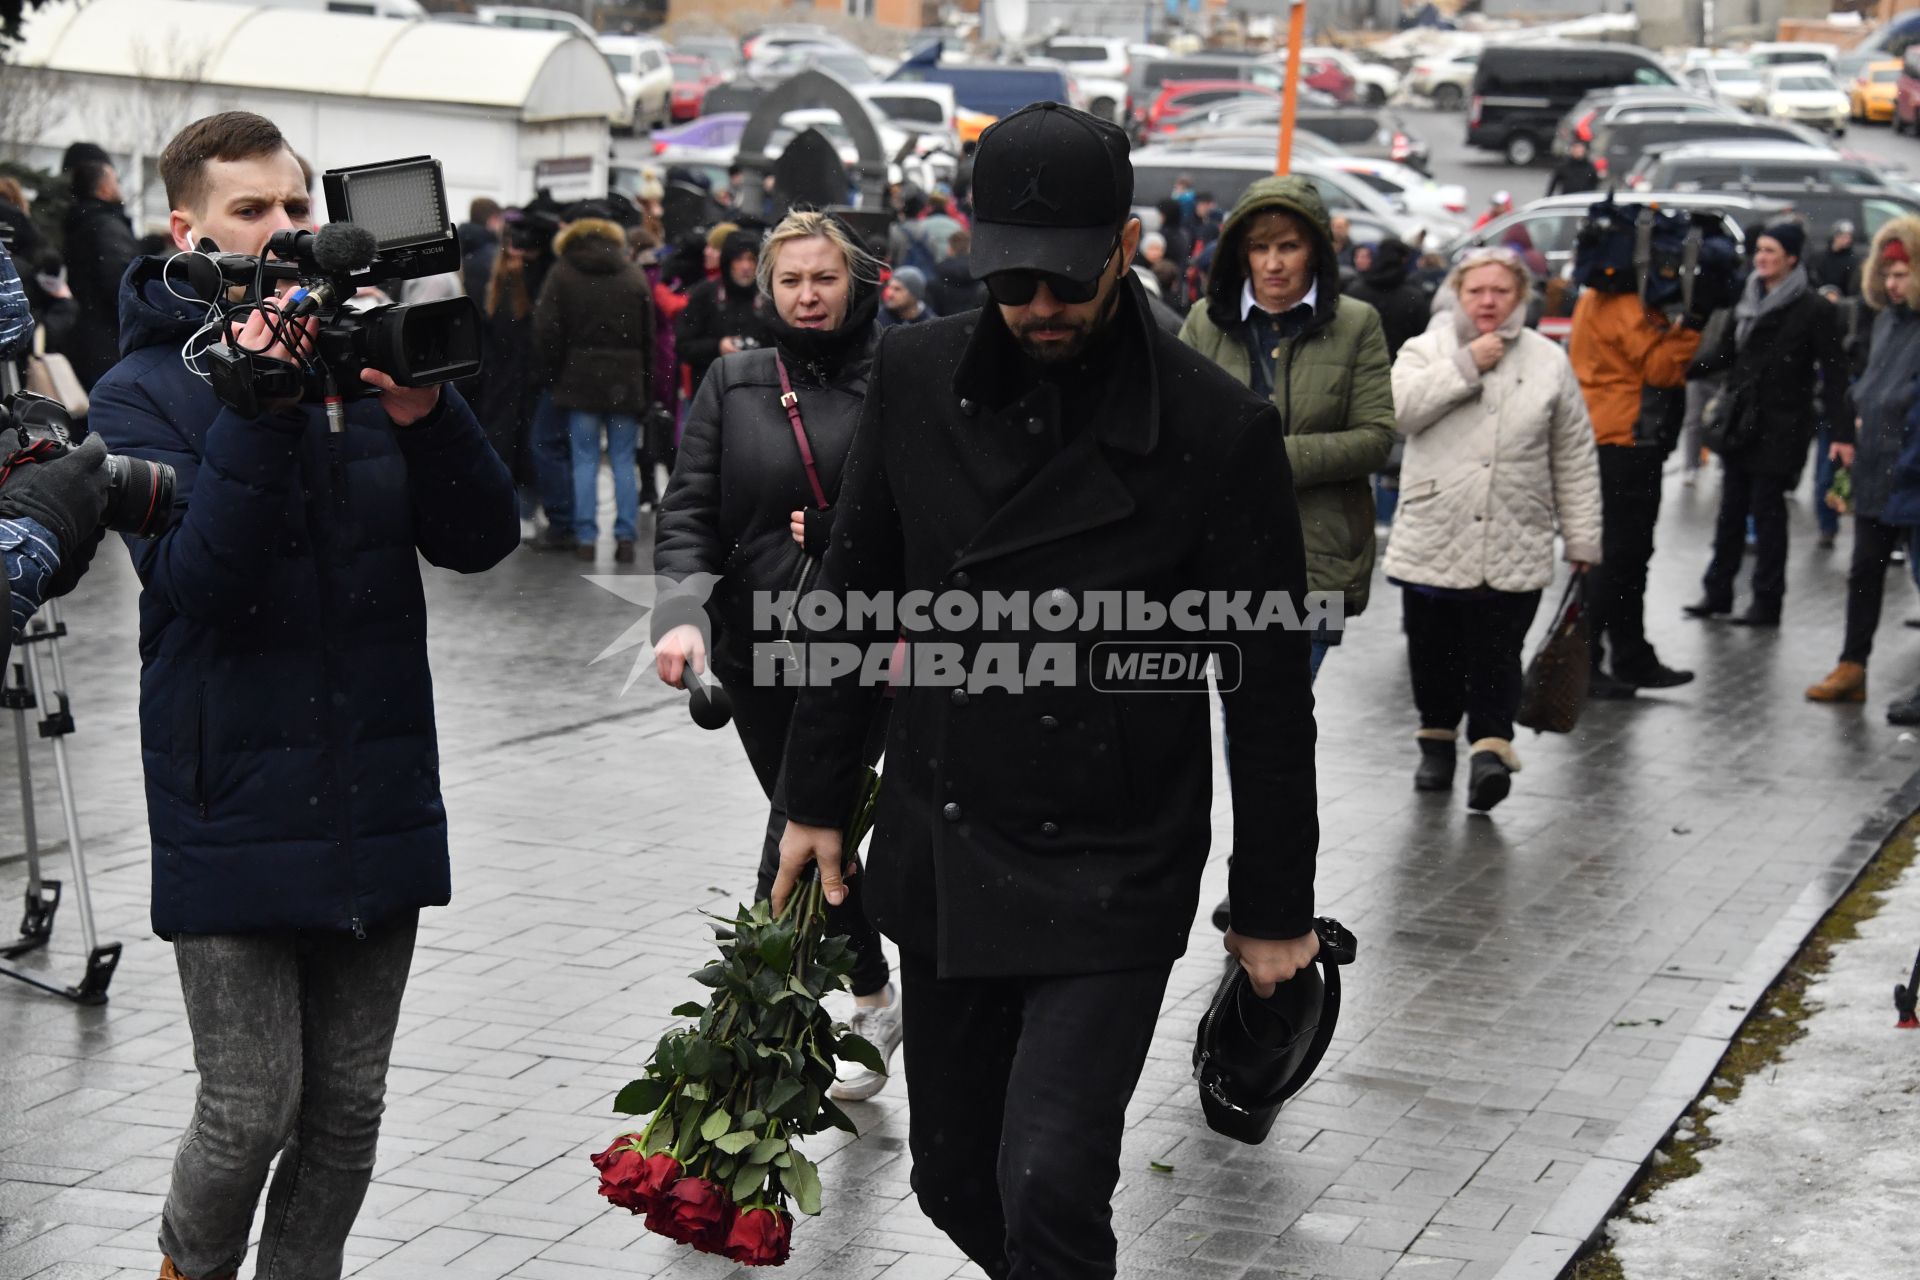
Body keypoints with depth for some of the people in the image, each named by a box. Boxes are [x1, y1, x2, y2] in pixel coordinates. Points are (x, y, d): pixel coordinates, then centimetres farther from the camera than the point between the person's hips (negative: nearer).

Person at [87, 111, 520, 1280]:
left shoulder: (366, 358, 7)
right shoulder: (145, 392, -2)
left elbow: (482, 539, -1)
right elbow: (195, 580, -17)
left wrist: (423, 413, -18)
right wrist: (261, 405, -25)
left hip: (378, 799, 4)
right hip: (237, 811, -3)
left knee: (348, 1111, 10)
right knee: (253, 1112, -1)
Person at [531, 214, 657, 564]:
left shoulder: (562, 275, 1)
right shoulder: (635, 277, 6)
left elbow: (546, 332, -3)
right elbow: (649, 336, 5)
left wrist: (546, 375, 9)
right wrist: (646, 388, 8)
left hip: (580, 380, -1)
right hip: (625, 382, 1)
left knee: (585, 460, 4)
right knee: (624, 462, 5)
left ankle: (586, 537, 2)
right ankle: (626, 537, 1)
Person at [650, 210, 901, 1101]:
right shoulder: (733, 385, 6)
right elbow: (689, 511, -1)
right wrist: (683, 611, -16)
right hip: (758, 644, 4)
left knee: (801, 831, -12)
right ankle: (874, 1003, 31)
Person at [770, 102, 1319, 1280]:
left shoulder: (1220, 430, -13)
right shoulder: (917, 376, -1)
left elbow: (1271, 692, -7)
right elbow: (858, 596, 10)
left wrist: (1276, 911, -2)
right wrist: (818, 800, 12)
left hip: (1111, 878, -4)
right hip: (937, 859, 5)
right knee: (955, 1180, 15)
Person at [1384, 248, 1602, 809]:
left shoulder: (1549, 362, 6)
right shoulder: (1428, 350, 4)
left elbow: (1575, 459, 9)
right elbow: (1399, 409, -16)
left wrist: (1582, 537, 6)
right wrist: (1466, 365, -16)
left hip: (1513, 550, -1)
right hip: (1432, 543, 1)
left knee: (1496, 657, -7)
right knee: (1434, 652, 11)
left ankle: (1491, 748, -7)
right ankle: (1438, 738, 29)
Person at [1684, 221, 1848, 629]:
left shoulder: (1814, 310, -9)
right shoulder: (1748, 300, 9)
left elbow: (1833, 373, -10)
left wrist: (1841, 429, -16)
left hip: (1780, 427, -6)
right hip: (1741, 422, 6)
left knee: (1767, 511, -2)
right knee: (1731, 509, 11)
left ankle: (1767, 602, 7)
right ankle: (1718, 591, 20)